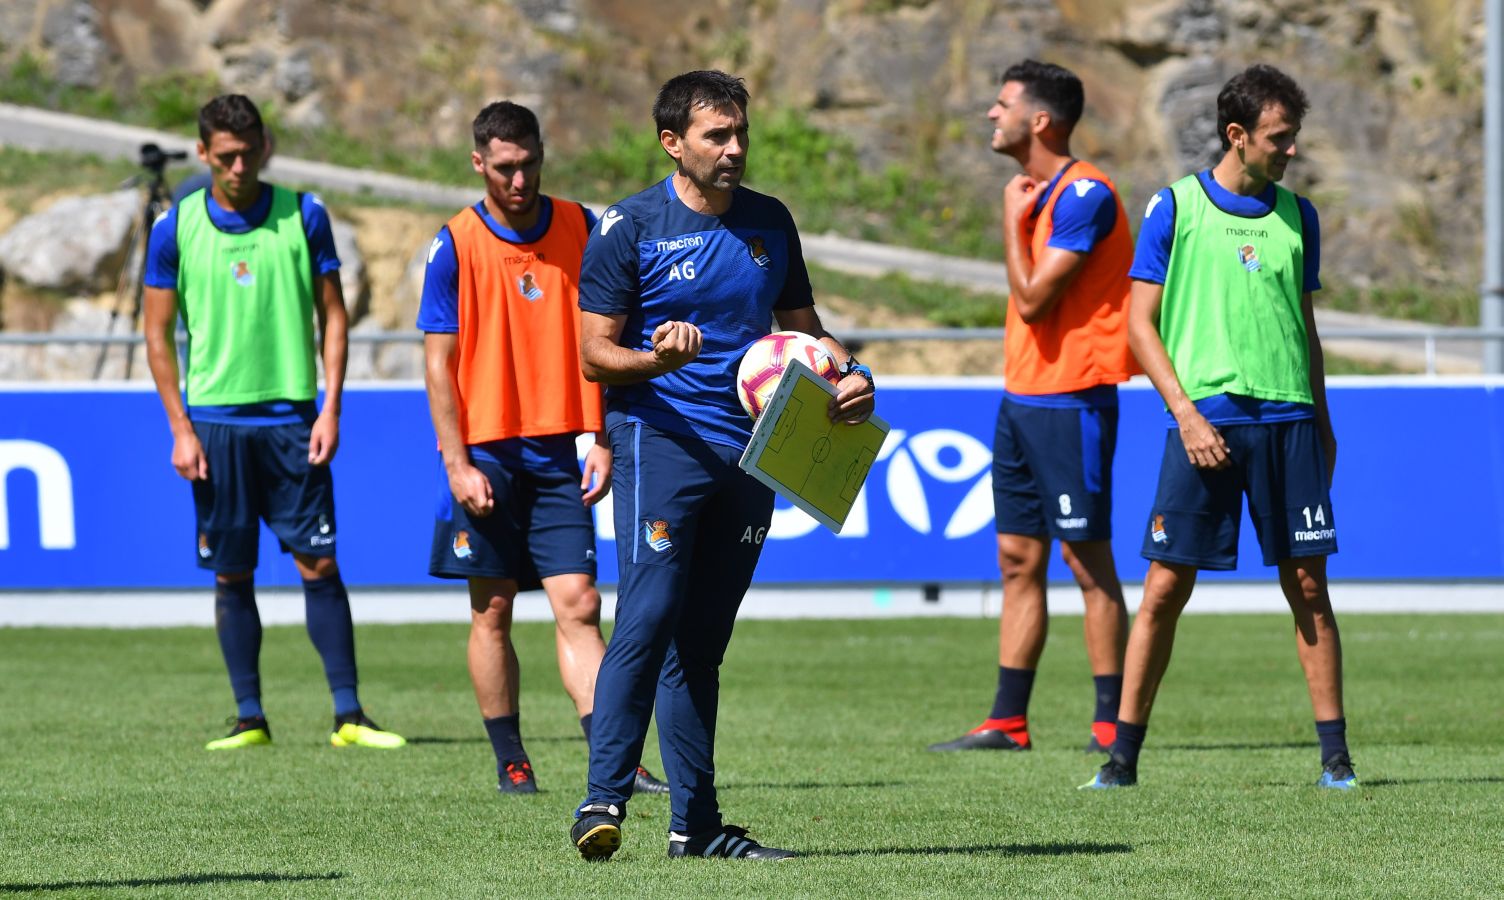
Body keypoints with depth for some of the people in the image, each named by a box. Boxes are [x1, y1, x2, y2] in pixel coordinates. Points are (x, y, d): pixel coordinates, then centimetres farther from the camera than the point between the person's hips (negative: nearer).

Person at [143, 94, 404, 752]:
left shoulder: (302, 216, 2)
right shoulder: (176, 229, 1)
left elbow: (332, 315, 6)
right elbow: (158, 335, 6)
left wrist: (330, 408, -3)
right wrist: (181, 429, -1)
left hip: (290, 417, 0)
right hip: (215, 419, 0)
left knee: (319, 563, -3)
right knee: (231, 574, 3)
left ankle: (348, 713, 0)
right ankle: (250, 716, 10)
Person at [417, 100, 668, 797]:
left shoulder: (581, 230, 5)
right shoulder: (455, 246, -2)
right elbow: (439, 362, -2)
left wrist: (602, 441, 4)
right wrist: (458, 465, -8)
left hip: (558, 452, 1)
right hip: (486, 454, -1)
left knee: (578, 606, -6)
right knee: (492, 610, 4)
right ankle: (509, 761, 13)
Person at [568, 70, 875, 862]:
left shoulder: (768, 223, 13)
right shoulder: (629, 228, -3)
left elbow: (799, 325, 23)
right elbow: (596, 353, -3)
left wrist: (851, 373, 3)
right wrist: (658, 359, -24)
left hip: (748, 448, 5)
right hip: (659, 436, -5)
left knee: (701, 641, 7)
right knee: (649, 618, -17)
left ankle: (696, 822, 8)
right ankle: (603, 799, -18)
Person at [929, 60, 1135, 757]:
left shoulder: (1083, 195, -15)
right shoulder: (1038, 193, 15)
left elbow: (1032, 300, -19)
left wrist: (1013, 220, -10)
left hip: (1069, 403, -9)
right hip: (1022, 398, 9)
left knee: (1086, 558, -5)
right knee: (1018, 560, 9)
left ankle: (1112, 724, -1)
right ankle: (1007, 722, 11)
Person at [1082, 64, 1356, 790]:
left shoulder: (1297, 217, 12)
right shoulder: (1175, 207, 1)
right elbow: (1140, 323, 0)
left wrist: (1322, 422, 17)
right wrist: (1187, 414, -9)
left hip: (1288, 420, 3)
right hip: (1205, 422, -3)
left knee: (1307, 585, 1)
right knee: (1166, 586, -3)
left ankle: (1334, 754, 5)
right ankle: (1123, 752, 4)